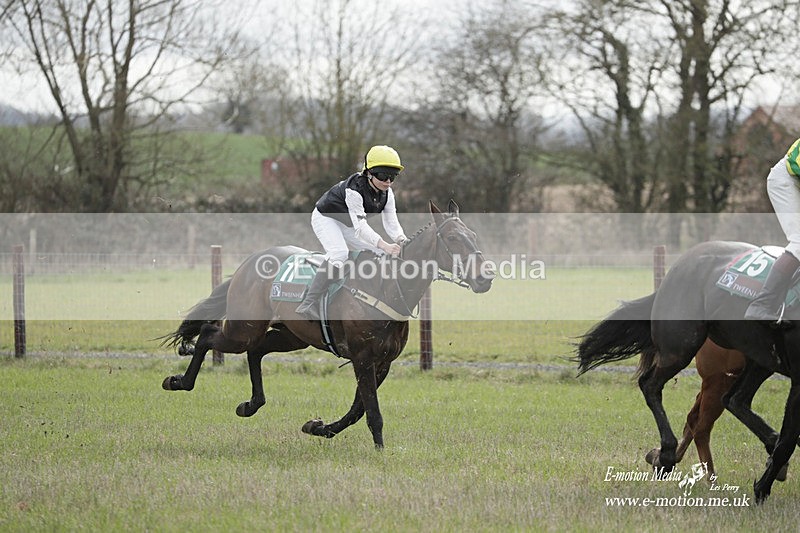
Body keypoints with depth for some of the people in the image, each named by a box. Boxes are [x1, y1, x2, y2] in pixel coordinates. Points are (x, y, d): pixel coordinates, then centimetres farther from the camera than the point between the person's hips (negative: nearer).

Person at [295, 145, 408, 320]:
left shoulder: (386, 194, -11)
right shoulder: (354, 189, -35)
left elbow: (391, 223, -16)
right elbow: (360, 227, -43)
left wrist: (402, 241, -39)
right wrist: (384, 245, -55)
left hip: (347, 225, 9)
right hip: (325, 218, -9)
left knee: (380, 254, 2)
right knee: (339, 253, -33)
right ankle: (309, 304, -40)